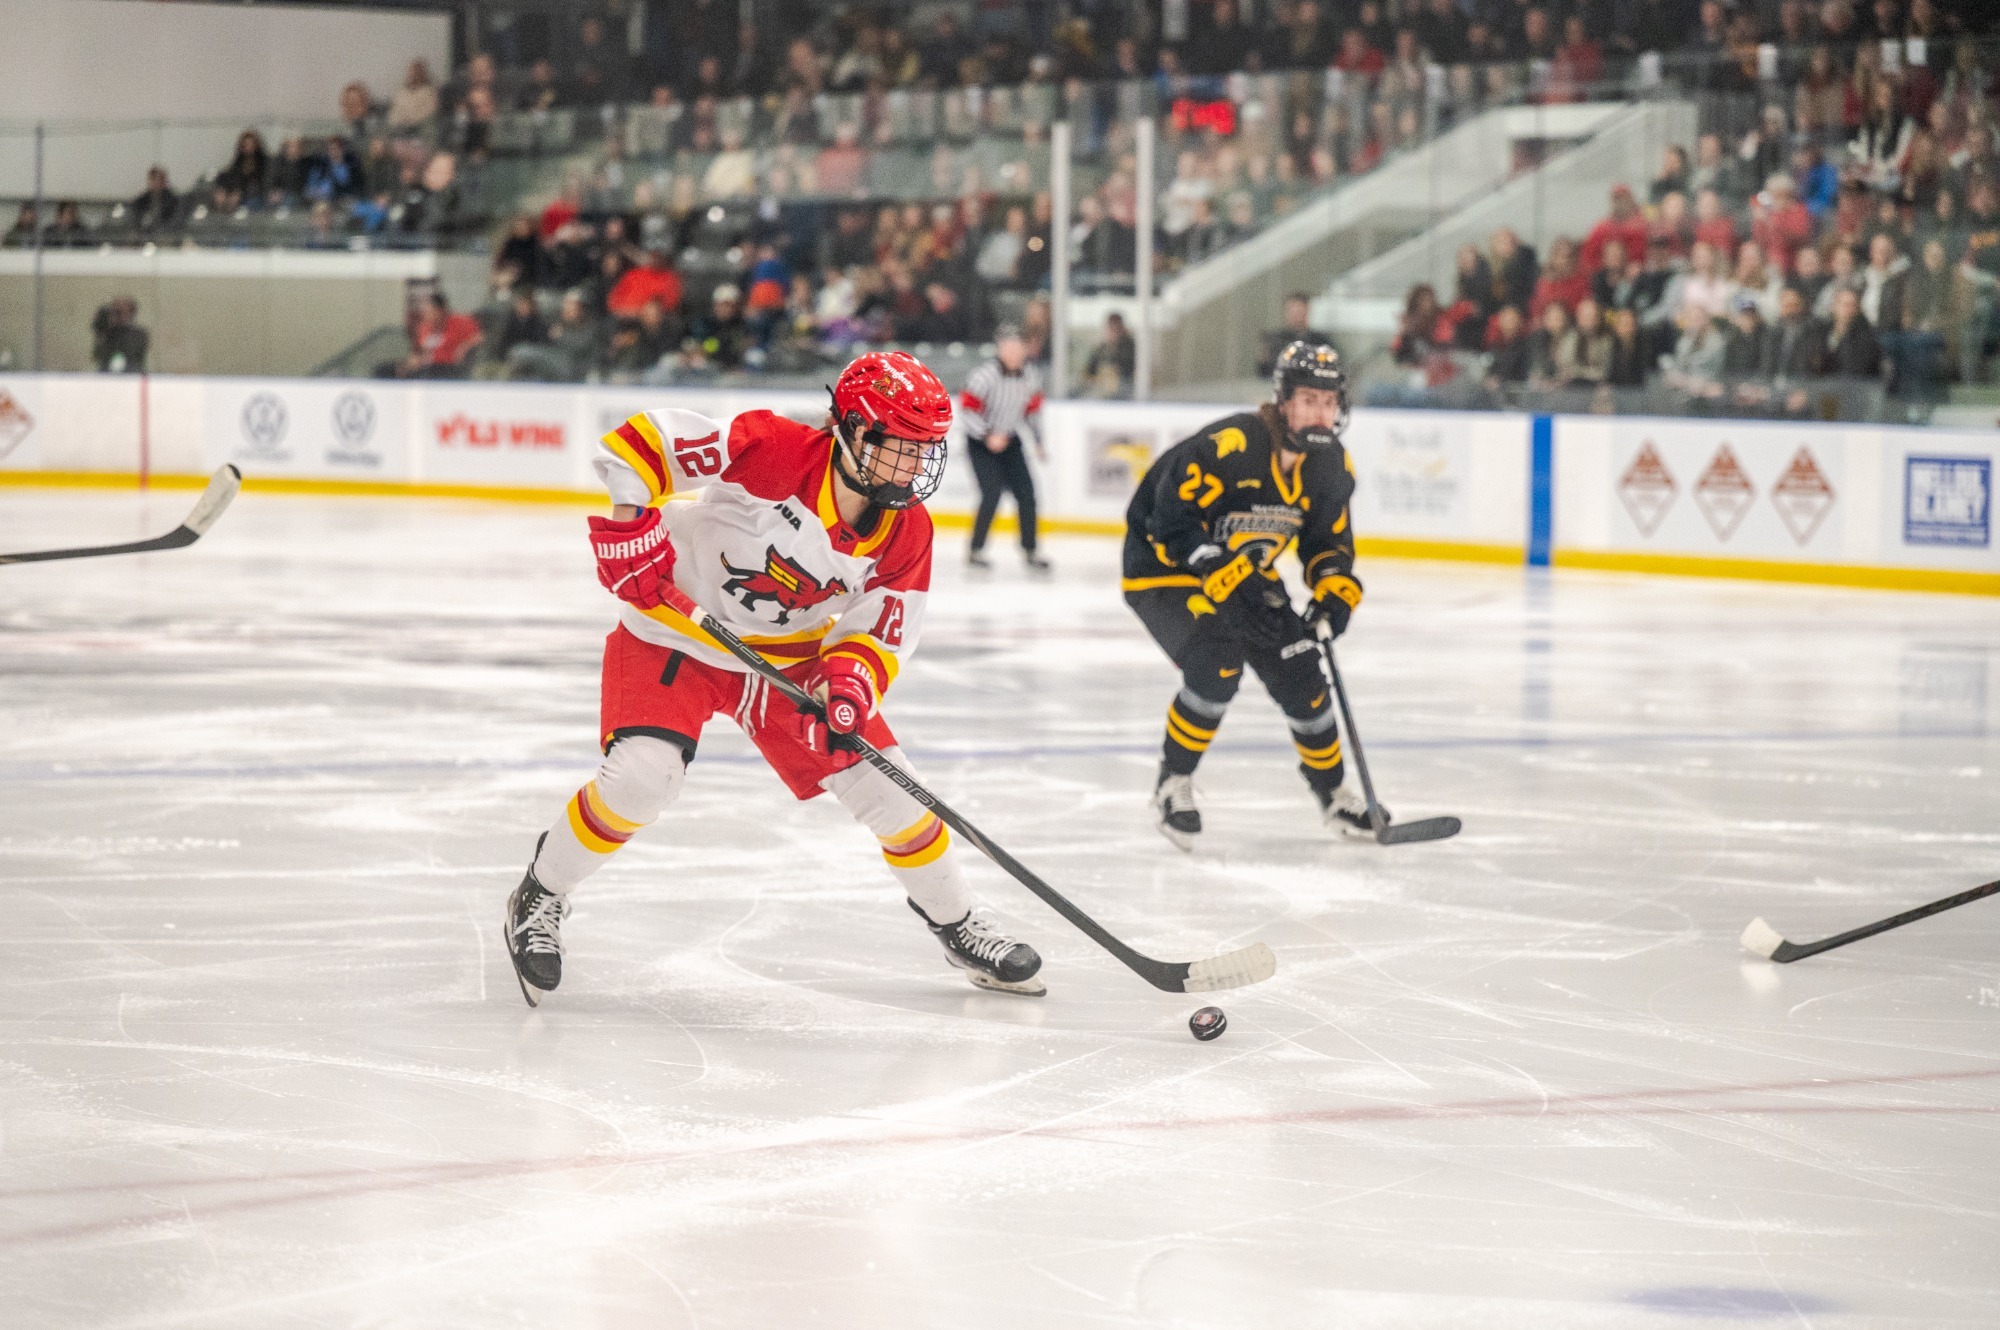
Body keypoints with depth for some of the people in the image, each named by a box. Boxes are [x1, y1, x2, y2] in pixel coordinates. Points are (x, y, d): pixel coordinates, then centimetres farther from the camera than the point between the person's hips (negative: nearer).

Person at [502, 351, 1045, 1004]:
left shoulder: (906, 535, -11)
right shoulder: (773, 451, -29)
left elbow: (879, 631, -4)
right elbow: (641, 440, -28)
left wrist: (850, 680, -24)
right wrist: (630, 526, -33)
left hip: (791, 654, 5)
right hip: (675, 632, -5)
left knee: (888, 788, 1)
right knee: (641, 777, -25)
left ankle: (959, 928, 22)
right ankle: (541, 897, 0)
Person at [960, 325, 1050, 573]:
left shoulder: (1031, 376, -4)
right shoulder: (986, 375, -23)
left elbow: (1032, 409, 12)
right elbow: (968, 406, -21)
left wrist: (1038, 442, 16)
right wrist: (988, 436, -28)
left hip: (1010, 442, 6)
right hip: (981, 443, -6)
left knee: (1026, 494, 0)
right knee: (992, 494, -16)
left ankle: (1029, 550, 13)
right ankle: (976, 550, -4)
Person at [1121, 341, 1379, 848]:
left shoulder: (1331, 466, -7)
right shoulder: (1227, 446, -30)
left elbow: (1329, 539, 7)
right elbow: (1172, 524, -29)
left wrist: (1335, 588, -13)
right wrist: (1229, 578, -35)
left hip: (1247, 576, 7)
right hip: (1165, 569, -7)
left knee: (1300, 675, 1)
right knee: (1216, 667, -27)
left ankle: (1333, 792, 22)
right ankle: (1172, 787, -9)